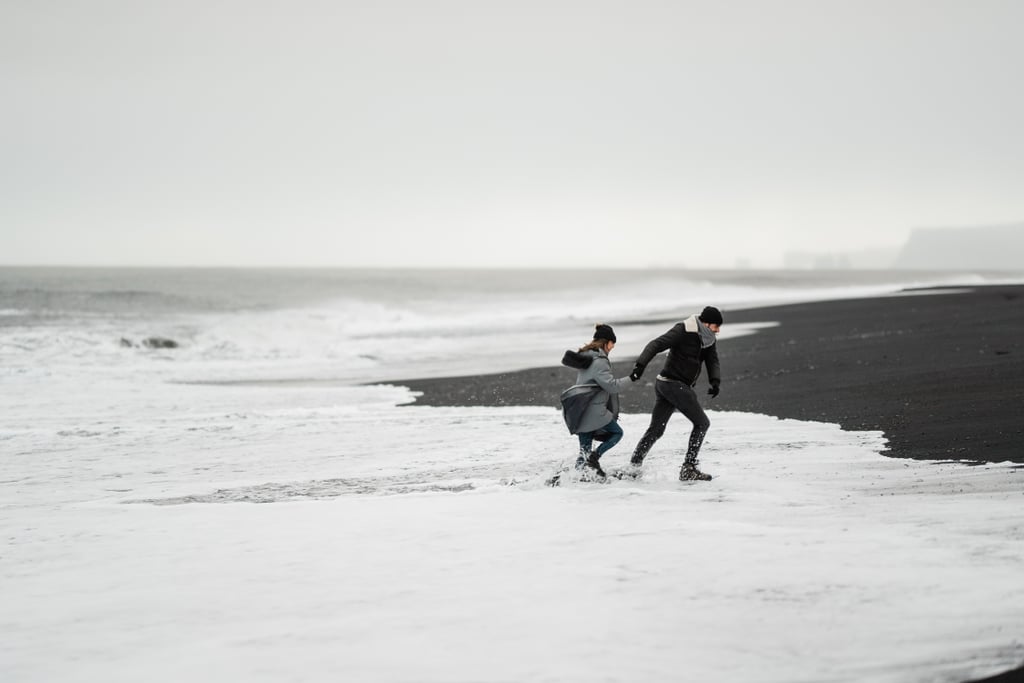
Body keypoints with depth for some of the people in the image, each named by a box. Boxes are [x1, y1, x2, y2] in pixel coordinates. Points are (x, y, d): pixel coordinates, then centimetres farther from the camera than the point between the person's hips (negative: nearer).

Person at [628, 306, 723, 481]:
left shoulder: (708, 339, 10)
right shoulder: (683, 331, -15)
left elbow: (713, 362, 3)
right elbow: (656, 344, -20)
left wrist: (715, 381, -17)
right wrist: (640, 365, -32)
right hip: (674, 384, -9)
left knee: (655, 430, 9)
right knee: (701, 423, -4)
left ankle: (633, 467, 11)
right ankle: (688, 469, -4)